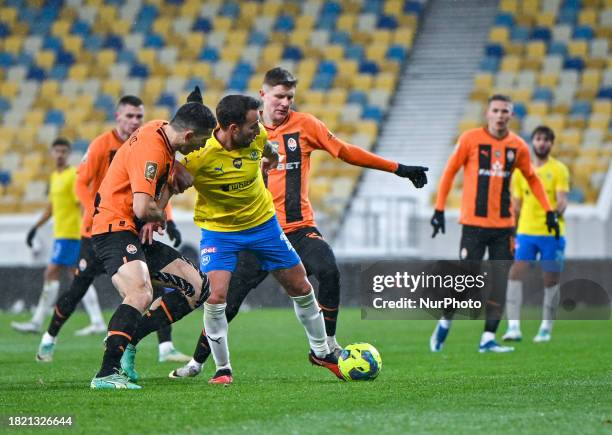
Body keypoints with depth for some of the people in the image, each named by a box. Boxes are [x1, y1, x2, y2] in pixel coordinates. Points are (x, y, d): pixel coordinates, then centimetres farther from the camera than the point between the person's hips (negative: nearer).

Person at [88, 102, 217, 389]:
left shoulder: (161, 131, 9)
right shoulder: (151, 150, -22)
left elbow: (166, 180, 26)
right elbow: (143, 208, -31)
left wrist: (152, 218, 9)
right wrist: (159, 215, -7)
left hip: (139, 233, 10)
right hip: (115, 228, -10)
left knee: (198, 287, 7)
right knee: (140, 295, -34)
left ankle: (128, 340, 3)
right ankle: (106, 374, -38)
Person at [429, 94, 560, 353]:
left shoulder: (517, 146, 5)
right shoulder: (470, 139, -5)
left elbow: (532, 178, 18)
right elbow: (450, 172, 1)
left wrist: (549, 211, 12)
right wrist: (439, 210, -3)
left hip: (504, 225, 3)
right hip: (474, 223, -3)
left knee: (499, 285, -1)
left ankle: (488, 338, 4)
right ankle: (444, 324, 19)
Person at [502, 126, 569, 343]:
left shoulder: (559, 170, 0)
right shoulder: (520, 171, 11)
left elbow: (562, 200, -10)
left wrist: (557, 210, -32)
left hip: (552, 233, -2)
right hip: (525, 232, 2)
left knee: (551, 280, 3)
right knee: (515, 274, -13)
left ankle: (546, 329, 15)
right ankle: (513, 327, -17)